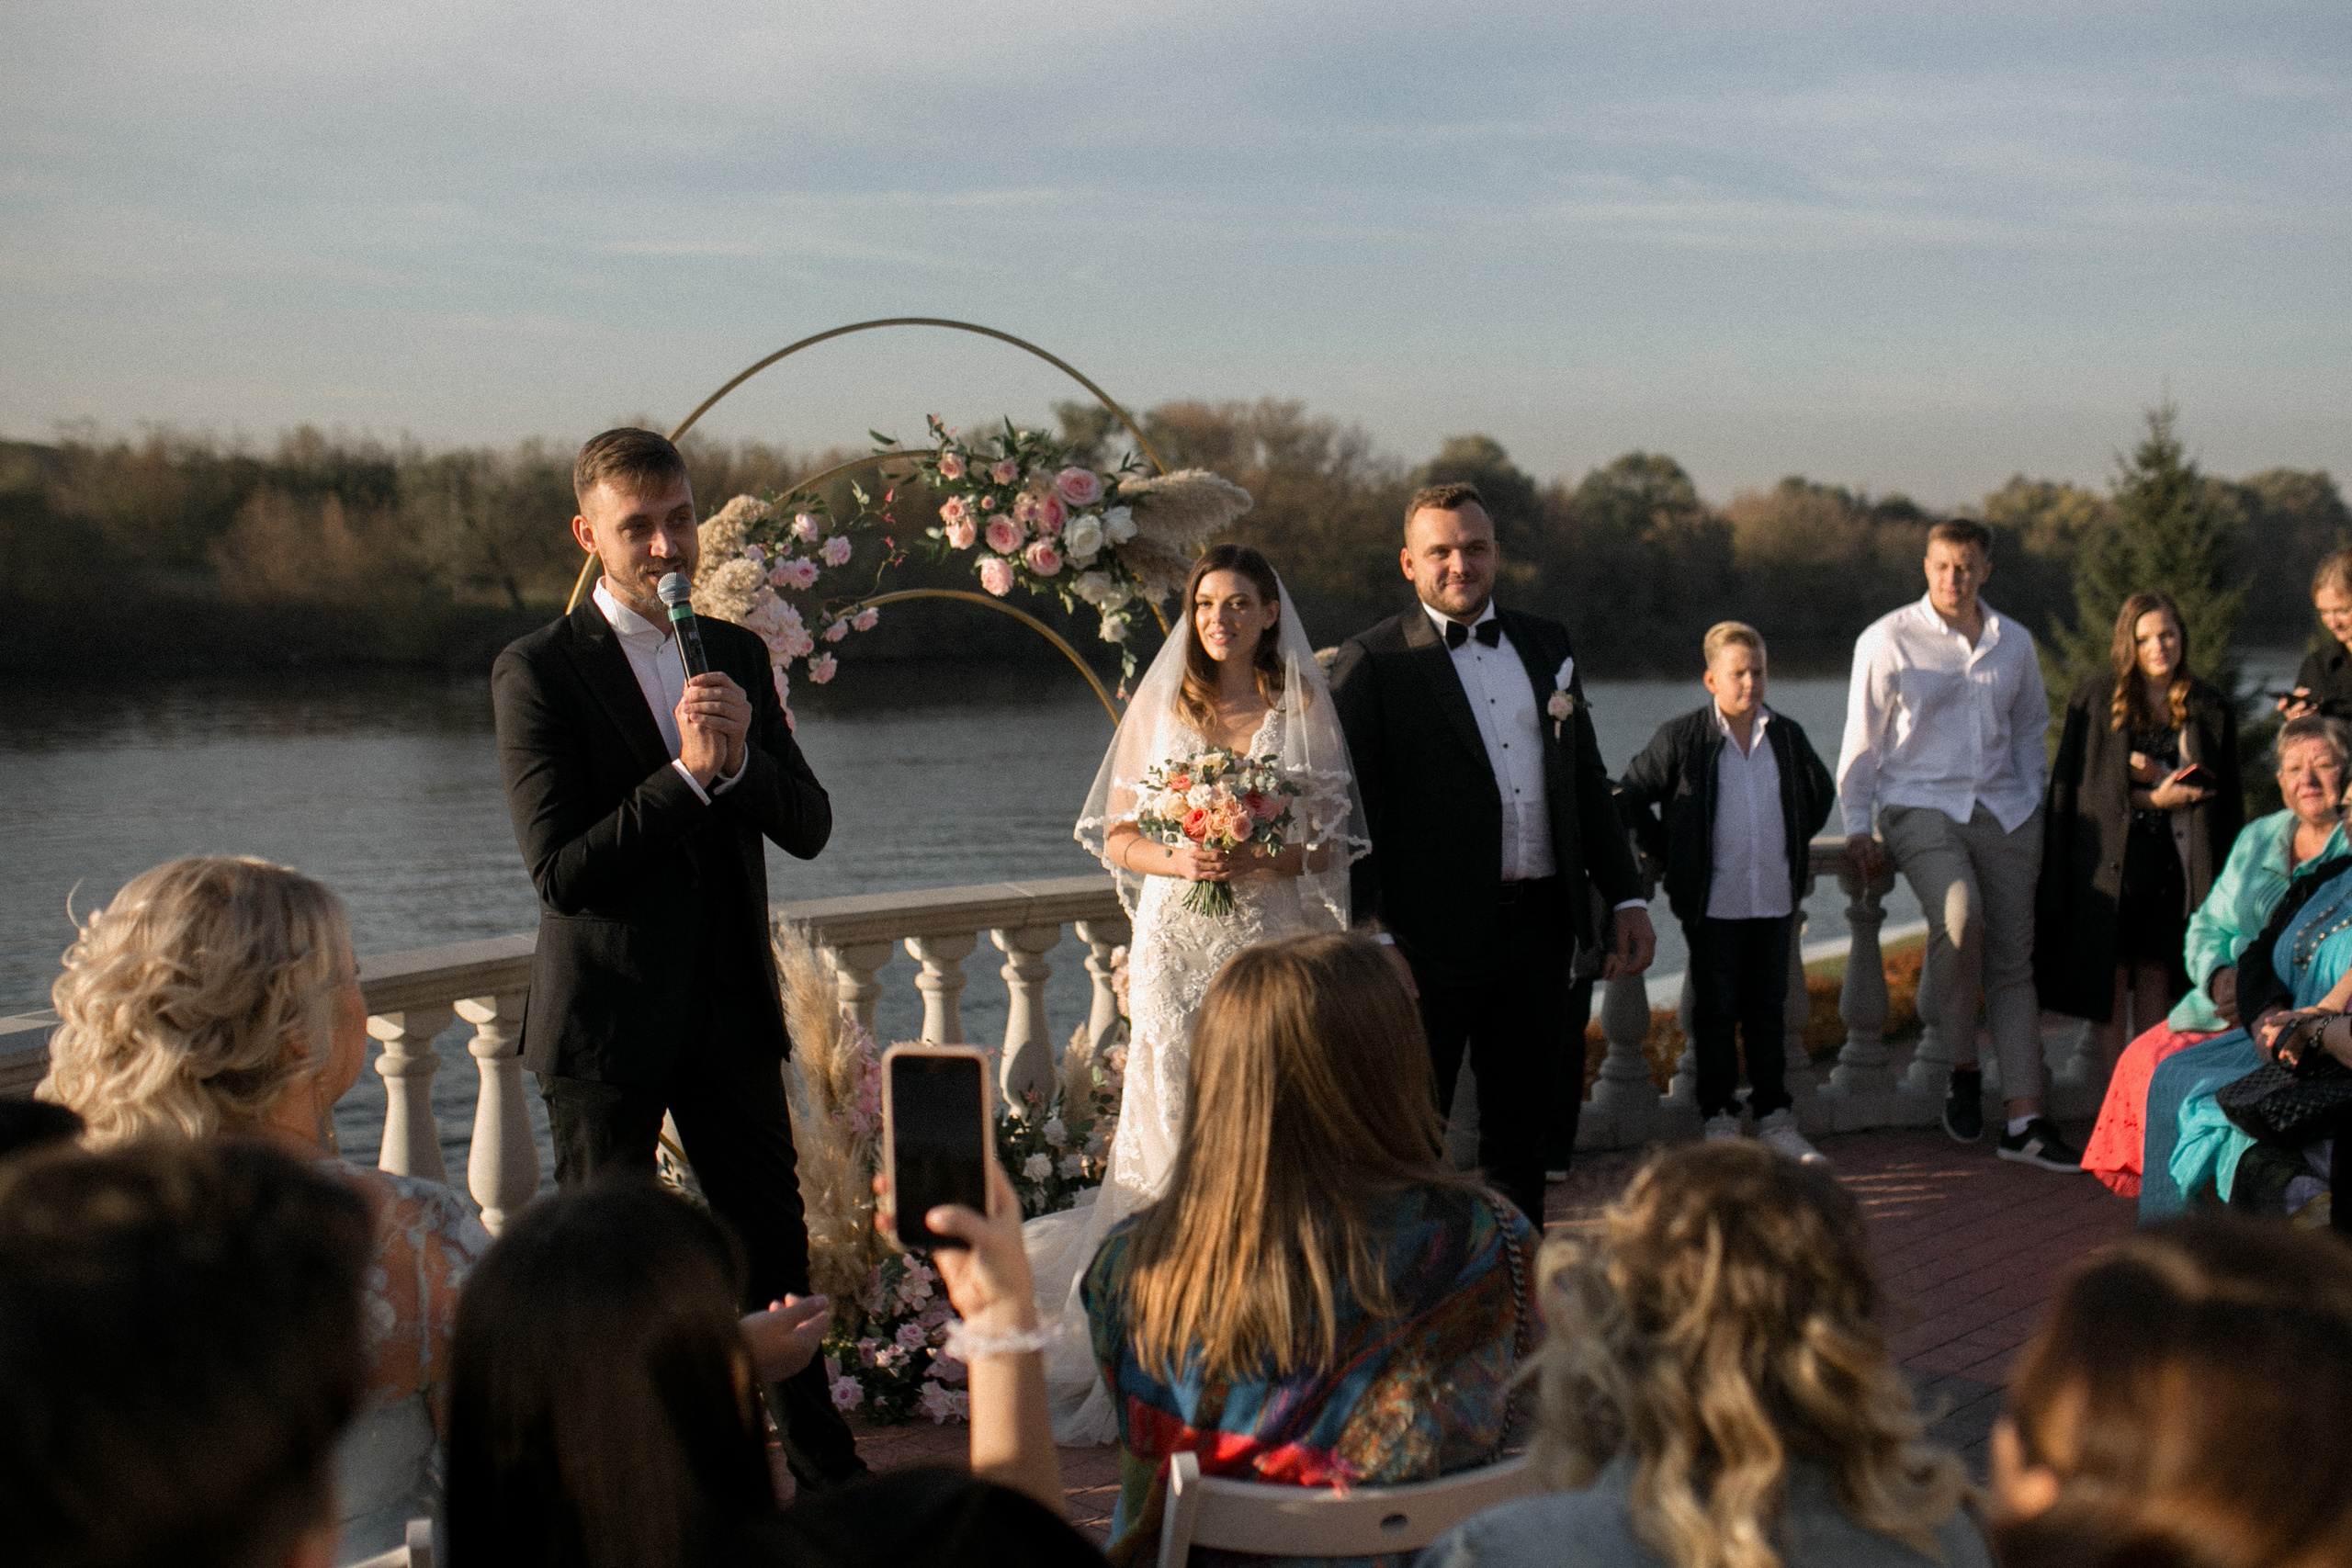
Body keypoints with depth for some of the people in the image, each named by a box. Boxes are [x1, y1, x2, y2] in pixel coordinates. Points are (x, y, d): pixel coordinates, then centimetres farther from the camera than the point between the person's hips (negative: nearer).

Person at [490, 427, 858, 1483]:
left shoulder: (738, 654, 7)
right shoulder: (537, 671, -11)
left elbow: (809, 828, 2)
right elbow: (561, 871, -18)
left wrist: (743, 754, -17)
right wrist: (687, 773, -25)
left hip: (729, 1007, 5)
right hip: (607, 1020, -5)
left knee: (774, 1239, 14)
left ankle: (823, 1464, 30)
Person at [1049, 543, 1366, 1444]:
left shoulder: (1304, 710, 7)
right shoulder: (1160, 708, 9)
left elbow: (1336, 840, 4)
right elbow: (1116, 836, 8)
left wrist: (1270, 861, -14)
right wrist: (1177, 860, -12)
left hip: (1275, 942, 0)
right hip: (1177, 943, 1)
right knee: (1173, 1124, -4)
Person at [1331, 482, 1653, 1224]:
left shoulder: (1546, 645, 12)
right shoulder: (1374, 661, -5)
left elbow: (1588, 781, 17)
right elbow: (1351, 807, -9)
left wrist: (1627, 896, 10)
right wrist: (1370, 939, -16)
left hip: (1538, 926, 5)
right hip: (1430, 935, -5)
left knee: (1522, 1130, 15)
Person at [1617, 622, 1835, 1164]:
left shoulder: (1787, 735, 7)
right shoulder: (1681, 738, -6)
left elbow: (1822, 793, 25)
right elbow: (1628, 798, -2)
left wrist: (1795, 845, 16)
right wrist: (1667, 853, -2)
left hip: (1774, 900, 4)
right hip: (1713, 902, -3)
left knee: (1769, 1012, 9)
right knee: (1717, 1013, 4)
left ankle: (1776, 1123, 16)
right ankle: (1720, 1123, 12)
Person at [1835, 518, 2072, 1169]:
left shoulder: (2015, 643, 12)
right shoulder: (1888, 640, 0)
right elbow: (1862, 740, 3)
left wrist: (2033, 809, 15)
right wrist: (1857, 827, -1)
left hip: (2003, 810, 4)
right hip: (1920, 804, -4)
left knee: (2012, 959, 0)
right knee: (1960, 914, -30)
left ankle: (2025, 1120, 1)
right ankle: (1962, 1066, -10)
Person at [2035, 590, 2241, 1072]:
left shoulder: (2209, 707, 5)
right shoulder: (2094, 700, -2)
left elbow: (2226, 796, 9)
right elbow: (2073, 785, -4)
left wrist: (2160, 777, -8)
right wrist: (2151, 798, -13)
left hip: (2176, 858, 2)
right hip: (2110, 856, -2)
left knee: (2157, 969, 4)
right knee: (2110, 971, -1)